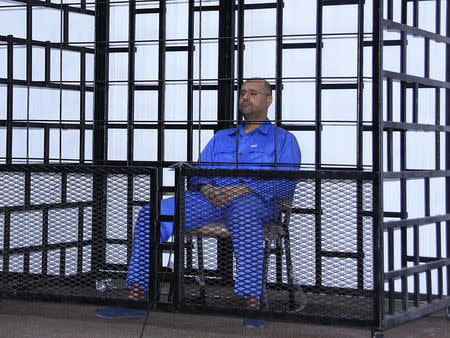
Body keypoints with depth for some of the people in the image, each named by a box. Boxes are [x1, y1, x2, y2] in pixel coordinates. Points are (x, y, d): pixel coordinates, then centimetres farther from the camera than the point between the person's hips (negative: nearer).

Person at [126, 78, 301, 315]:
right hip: (208, 197, 5)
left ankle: (252, 298, -48)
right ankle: (136, 288, -21)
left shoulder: (283, 139, 17)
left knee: (244, 217, -43)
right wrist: (204, 185, -3)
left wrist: (243, 189, -13)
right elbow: (199, 172, 23)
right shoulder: (221, 137, 33)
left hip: (254, 199, -4)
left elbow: (286, 184, 1)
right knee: (151, 213, -18)